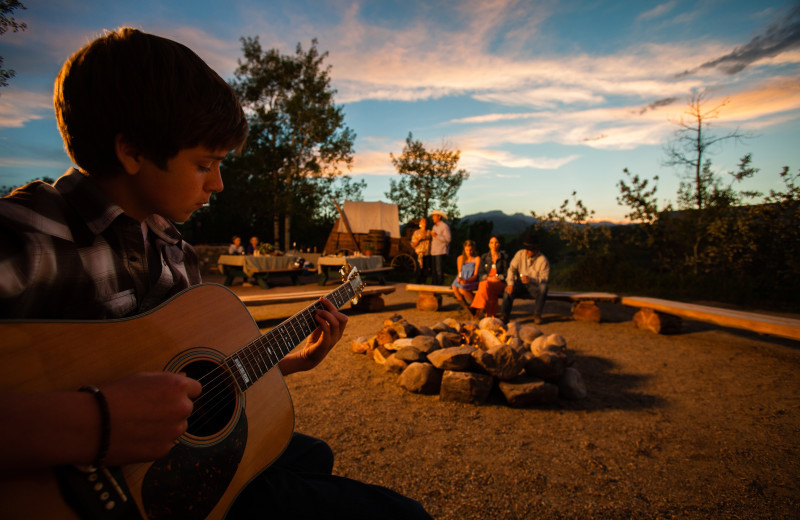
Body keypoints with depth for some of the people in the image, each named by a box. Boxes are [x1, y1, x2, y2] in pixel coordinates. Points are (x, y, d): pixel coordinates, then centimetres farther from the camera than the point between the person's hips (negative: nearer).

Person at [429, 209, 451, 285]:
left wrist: (436, 236, -17)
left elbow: (447, 239, -14)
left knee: (439, 271, -10)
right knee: (433, 270, 7)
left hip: (440, 253, -8)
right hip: (433, 252, 8)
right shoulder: (434, 227, 21)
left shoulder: (445, 226, -4)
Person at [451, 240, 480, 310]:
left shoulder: (477, 259, -5)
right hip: (462, 280, 4)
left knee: (462, 289, -33)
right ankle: (467, 308, -11)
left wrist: (466, 280, -26)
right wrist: (459, 278, -11)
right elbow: (459, 272, 12)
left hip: (472, 281, -4)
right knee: (454, 288, -29)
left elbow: (475, 275, -10)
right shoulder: (460, 258, 10)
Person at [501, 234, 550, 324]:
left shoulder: (543, 261, -10)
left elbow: (544, 280, -17)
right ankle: (505, 316, -19)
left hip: (534, 287, -1)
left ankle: (537, 315, -18)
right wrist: (510, 283, -21)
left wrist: (530, 280, -36)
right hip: (520, 284, 2)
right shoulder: (520, 254, -1)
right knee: (508, 290, -29)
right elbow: (512, 269, -4)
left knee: (543, 287, -34)